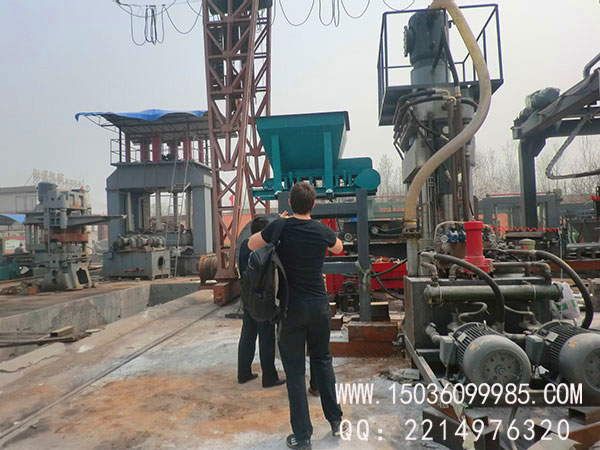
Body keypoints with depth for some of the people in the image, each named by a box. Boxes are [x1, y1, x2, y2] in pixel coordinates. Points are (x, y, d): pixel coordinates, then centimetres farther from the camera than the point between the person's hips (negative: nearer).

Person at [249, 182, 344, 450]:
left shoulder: (279, 227, -10)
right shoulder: (323, 231, -3)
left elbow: (251, 245, 7)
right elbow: (338, 249, 19)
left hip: (291, 307, -3)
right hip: (319, 305, 3)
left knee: (295, 371, 6)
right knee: (322, 360, 21)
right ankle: (335, 420, 30)